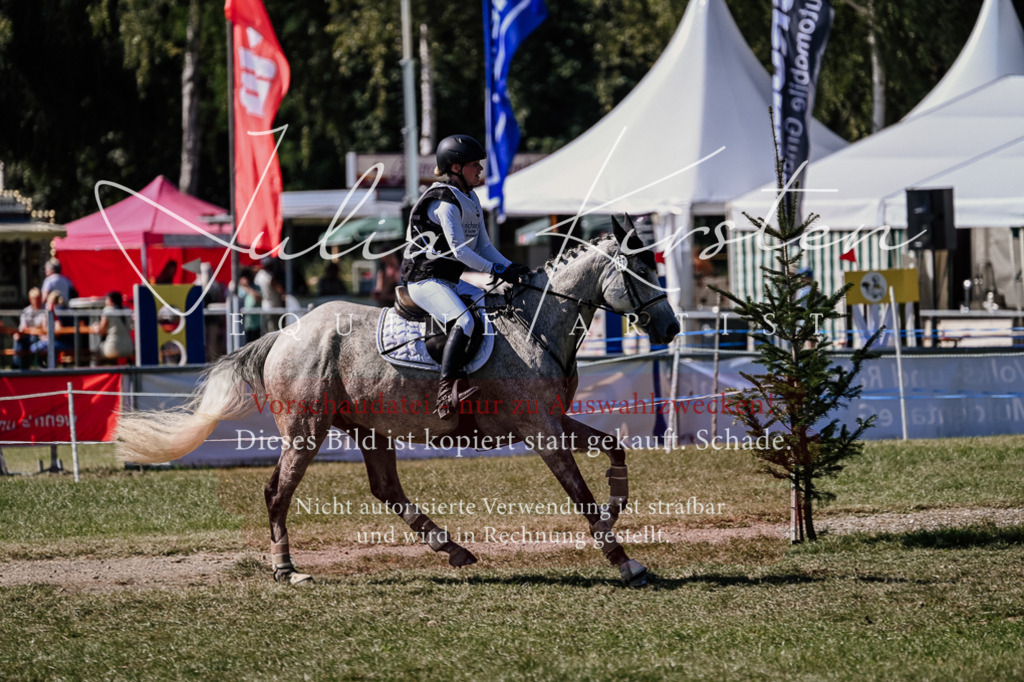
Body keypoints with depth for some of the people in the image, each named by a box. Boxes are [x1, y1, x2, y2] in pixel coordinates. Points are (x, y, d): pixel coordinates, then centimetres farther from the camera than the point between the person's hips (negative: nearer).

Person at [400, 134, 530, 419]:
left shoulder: (470, 200, 16)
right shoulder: (445, 202, -15)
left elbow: (483, 246, 15)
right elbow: (459, 250, -20)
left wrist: (511, 267, 0)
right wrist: (497, 270, -20)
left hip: (449, 280, 11)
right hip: (425, 279, -11)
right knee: (464, 321, -31)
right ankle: (446, 393, -40)